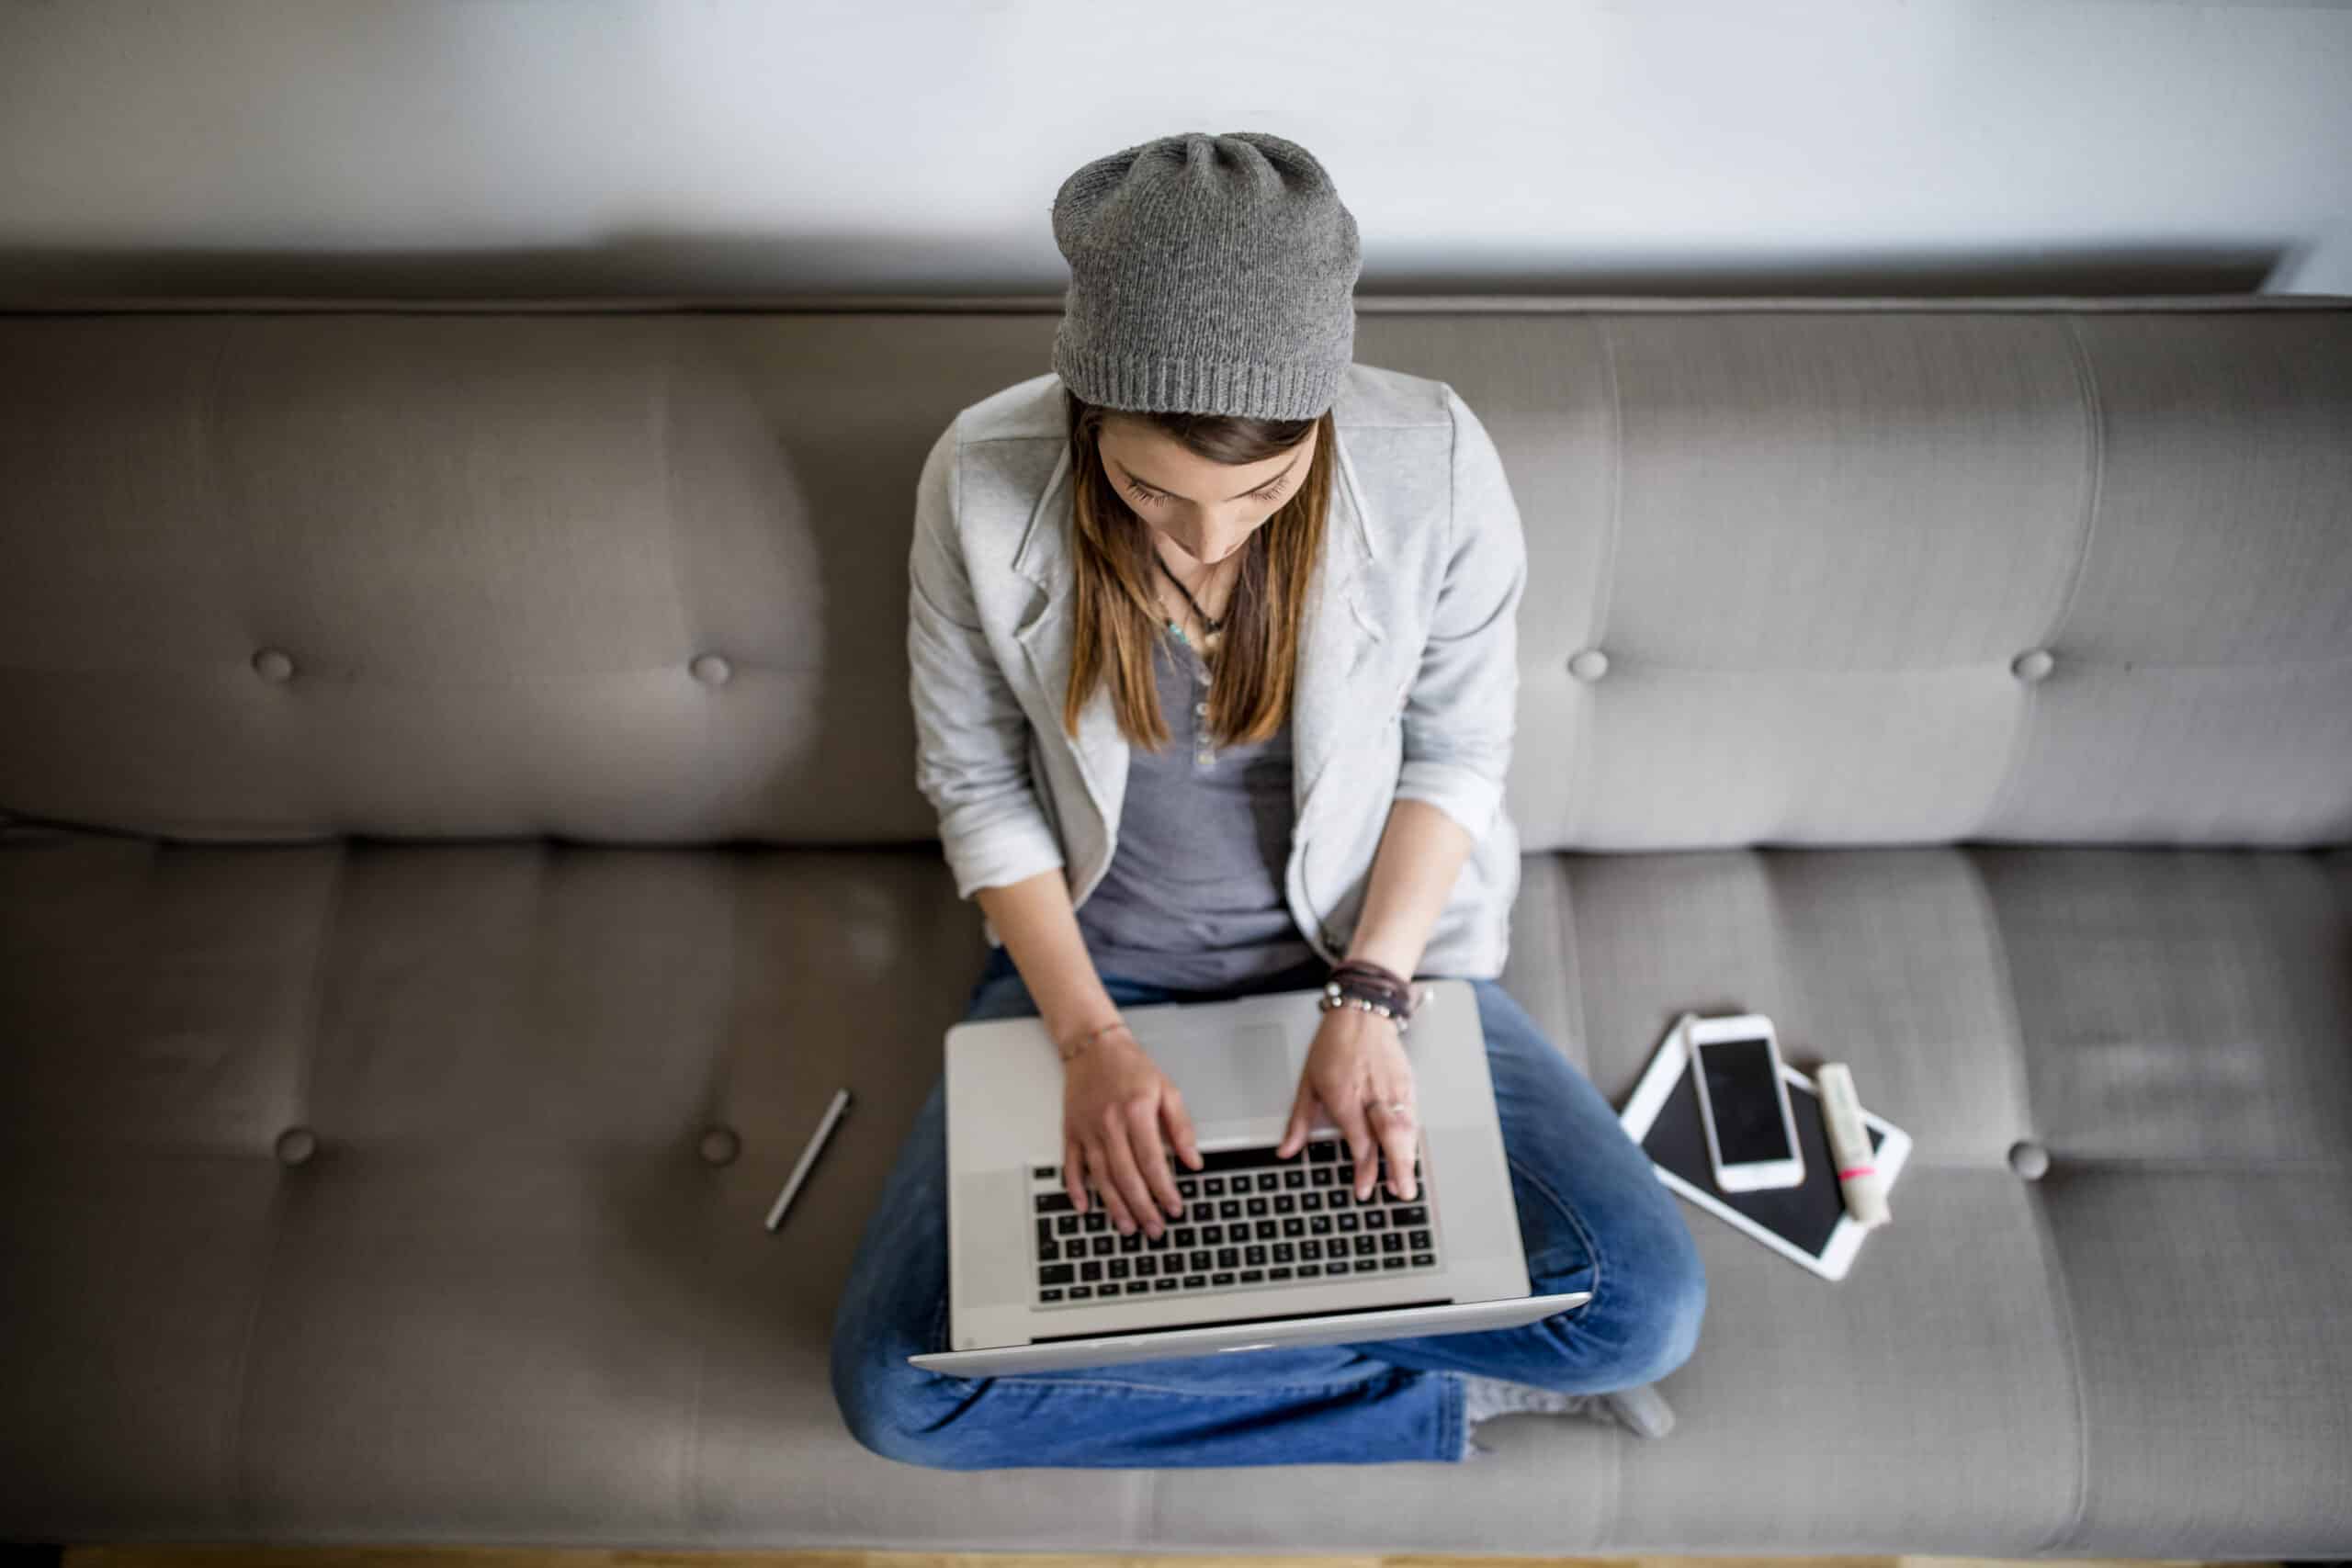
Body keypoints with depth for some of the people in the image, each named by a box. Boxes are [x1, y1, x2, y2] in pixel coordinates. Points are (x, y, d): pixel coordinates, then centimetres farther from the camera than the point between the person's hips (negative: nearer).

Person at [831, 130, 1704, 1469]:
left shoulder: (1435, 462, -21)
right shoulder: (983, 480, -20)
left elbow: (1458, 752, -6)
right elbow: (976, 780, -7)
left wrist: (1372, 995, -18)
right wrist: (1091, 1035, -17)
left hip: (1372, 938, 0)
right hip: (1091, 956, 2)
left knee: (1647, 1307, -17)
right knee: (900, 1384, -15)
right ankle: (1444, 1391, -7)